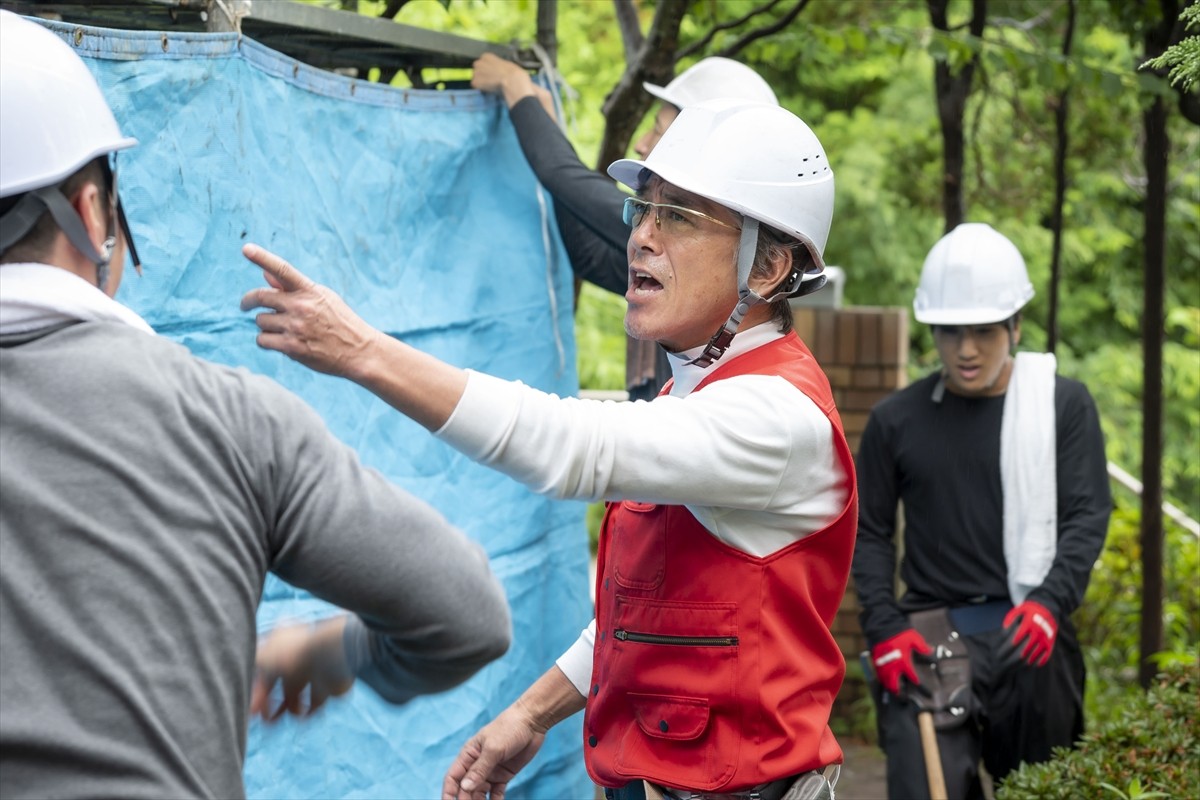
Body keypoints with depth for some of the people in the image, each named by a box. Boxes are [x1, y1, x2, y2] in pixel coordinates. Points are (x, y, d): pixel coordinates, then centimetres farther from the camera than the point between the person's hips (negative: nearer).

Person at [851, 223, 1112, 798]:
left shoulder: (1063, 404, 3)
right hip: (931, 635, 0)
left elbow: (1088, 515, 0)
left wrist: (1048, 603, -17)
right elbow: (869, 531, 9)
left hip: (1031, 634, 1)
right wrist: (885, 630, -5)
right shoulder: (896, 420, 5)